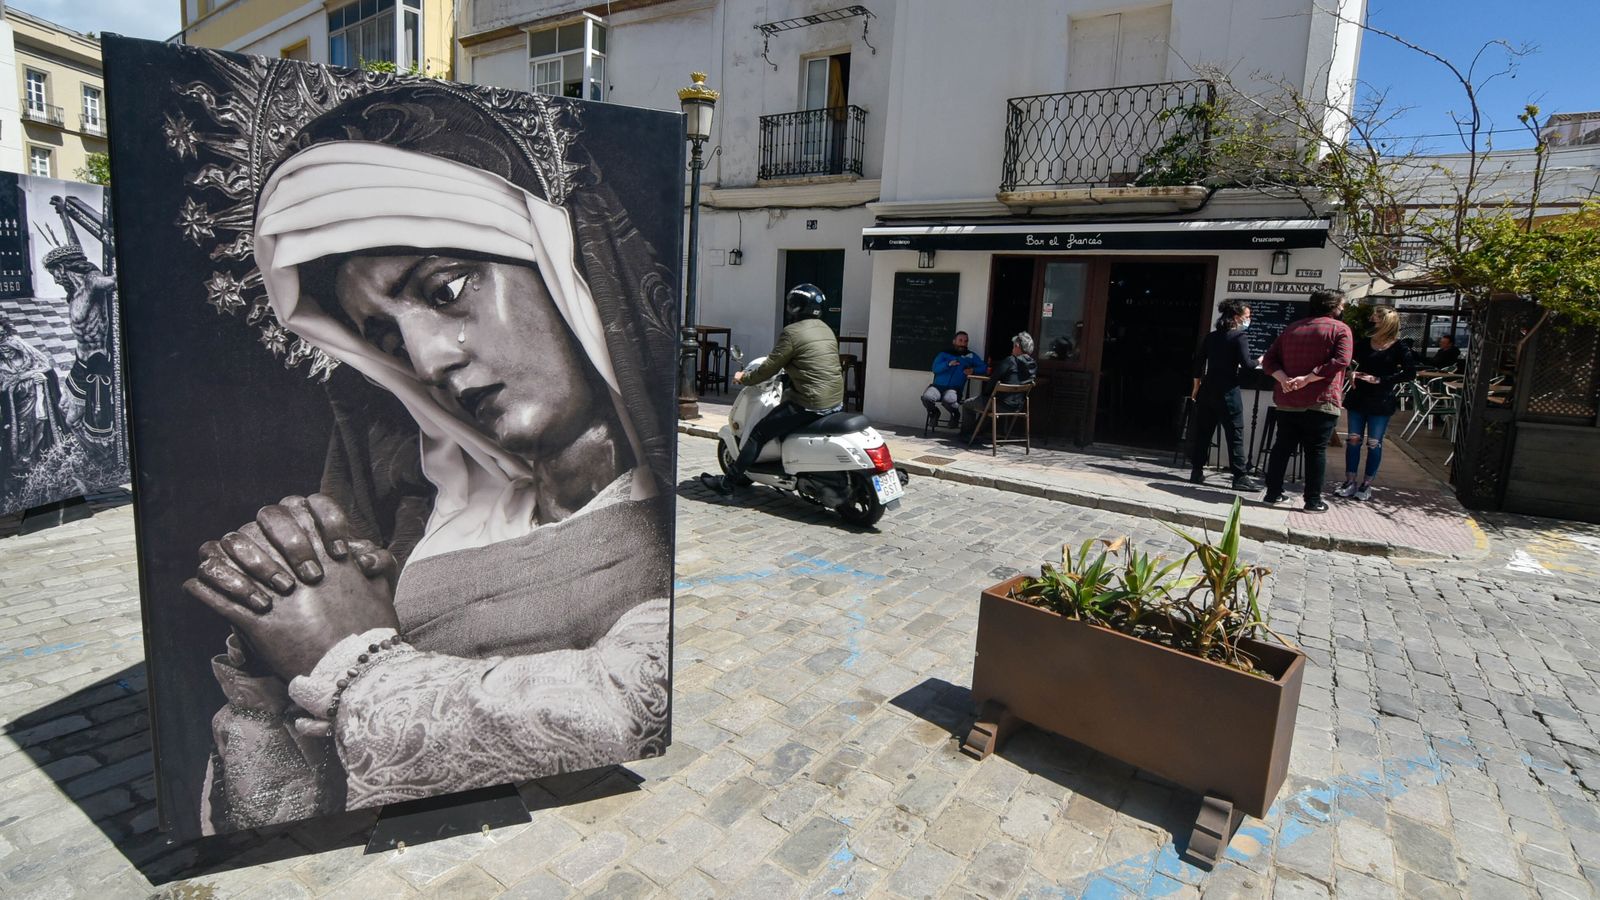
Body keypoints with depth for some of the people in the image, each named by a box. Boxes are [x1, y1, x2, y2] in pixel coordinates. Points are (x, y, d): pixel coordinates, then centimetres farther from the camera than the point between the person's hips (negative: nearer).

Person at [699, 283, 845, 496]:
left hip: (810, 404, -8)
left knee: (760, 433, 1)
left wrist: (744, 378, 10)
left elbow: (769, 368, -6)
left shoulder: (791, 333, -9)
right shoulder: (827, 330, 15)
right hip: (836, 402, 8)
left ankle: (727, 483, 6)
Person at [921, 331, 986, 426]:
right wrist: (948, 364, -16)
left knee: (948, 399, -37)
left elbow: (984, 368, 11)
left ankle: (955, 414, 0)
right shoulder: (944, 353, 14)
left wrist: (973, 370, -8)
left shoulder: (971, 356, 17)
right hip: (938, 385, 1)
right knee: (926, 397, -31)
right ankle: (934, 413, 5)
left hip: (955, 388, -1)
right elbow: (935, 368, 0)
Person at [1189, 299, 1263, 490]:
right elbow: (1246, 365, -16)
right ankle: (1240, 477, -1)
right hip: (1228, 392, -6)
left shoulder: (1211, 337, 11)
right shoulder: (1239, 337, -8)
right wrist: (1260, 362, 4)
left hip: (1208, 390, 6)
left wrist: (1197, 386, 19)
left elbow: (1198, 362, 12)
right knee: (1235, 435, -2)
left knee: (1203, 432, 9)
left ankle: (1197, 472, 11)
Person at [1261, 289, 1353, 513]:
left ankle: (1273, 493, 12)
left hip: (1287, 400, 5)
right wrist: (1308, 379, -20)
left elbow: (1269, 359, 4)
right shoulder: (1340, 329, -3)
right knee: (1316, 450, 1)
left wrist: (1284, 379, -9)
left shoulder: (1291, 328, 13)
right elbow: (1340, 361, -19)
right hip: (1320, 401, -5)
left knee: (1282, 446, 10)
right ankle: (1313, 501, 4)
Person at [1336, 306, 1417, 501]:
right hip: (1358, 397, 3)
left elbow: (1410, 373, -12)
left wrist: (1379, 380, -17)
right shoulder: (1364, 343, 4)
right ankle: (1350, 482, 12)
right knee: (1353, 439, 5)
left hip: (1381, 402, -3)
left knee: (1374, 443, 4)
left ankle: (1367, 485, 12)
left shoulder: (1400, 347, -5)